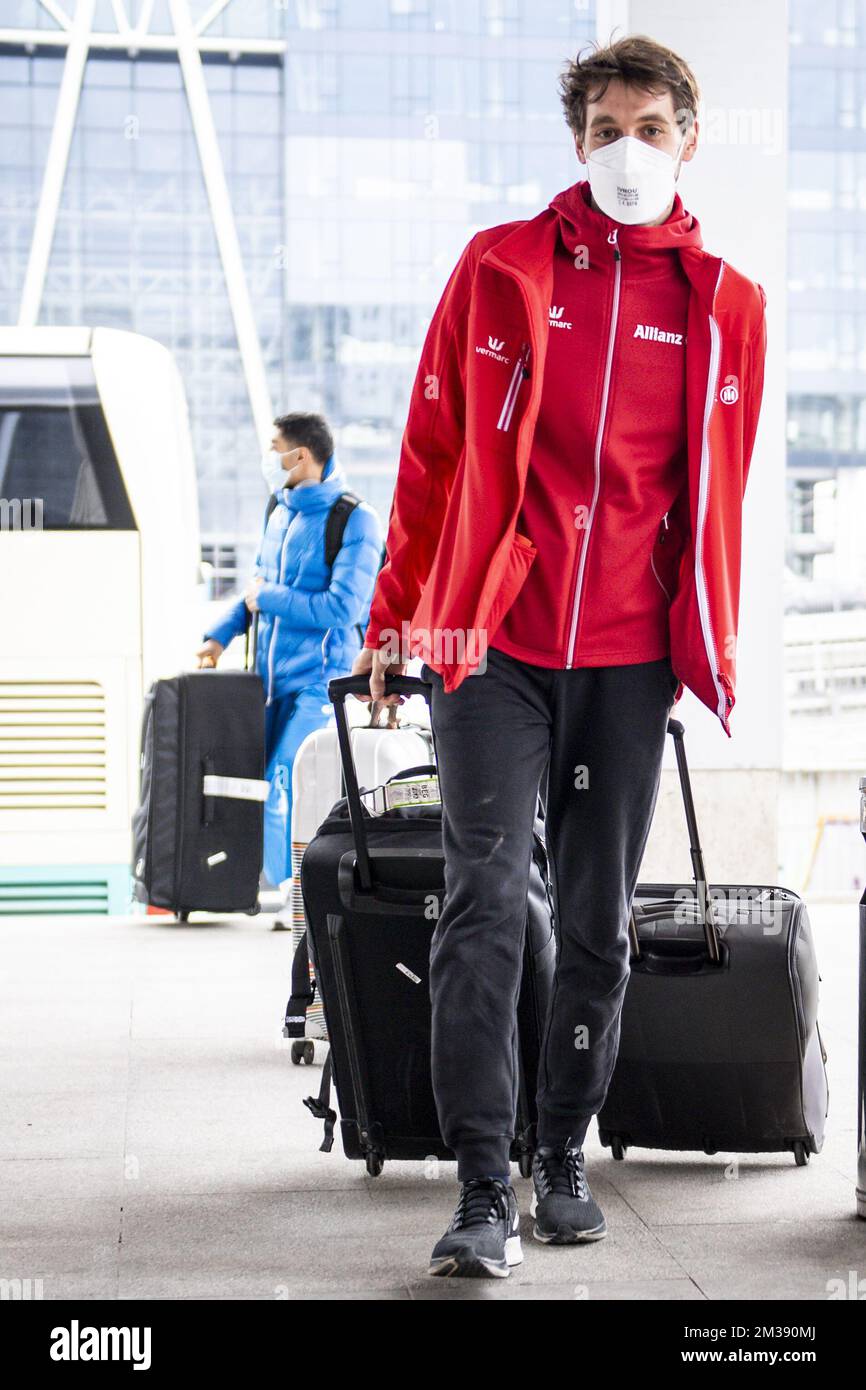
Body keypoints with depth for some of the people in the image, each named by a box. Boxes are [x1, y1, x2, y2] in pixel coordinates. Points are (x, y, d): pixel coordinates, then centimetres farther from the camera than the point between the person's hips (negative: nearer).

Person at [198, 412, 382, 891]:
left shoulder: (354, 520, -12)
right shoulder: (280, 511, 12)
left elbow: (344, 606, -20)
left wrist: (268, 599, -12)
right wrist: (219, 637, 10)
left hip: (320, 681, -8)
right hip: (272, 679, 8)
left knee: (282, 790, -17)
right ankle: (286, 889, 16)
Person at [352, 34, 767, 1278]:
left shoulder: (727, 306, 8)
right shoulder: (500, 269, 4)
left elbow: (718, 491, 14)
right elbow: (434, 452, 8)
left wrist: (708, 647, 12)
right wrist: (395, 615, 9)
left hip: (632, 659, 2)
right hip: (494, 639, -2)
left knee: (599, 922, 8)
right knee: (484, 904, -9)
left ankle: (565, 1157, 23)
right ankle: (484, 1188, -7)